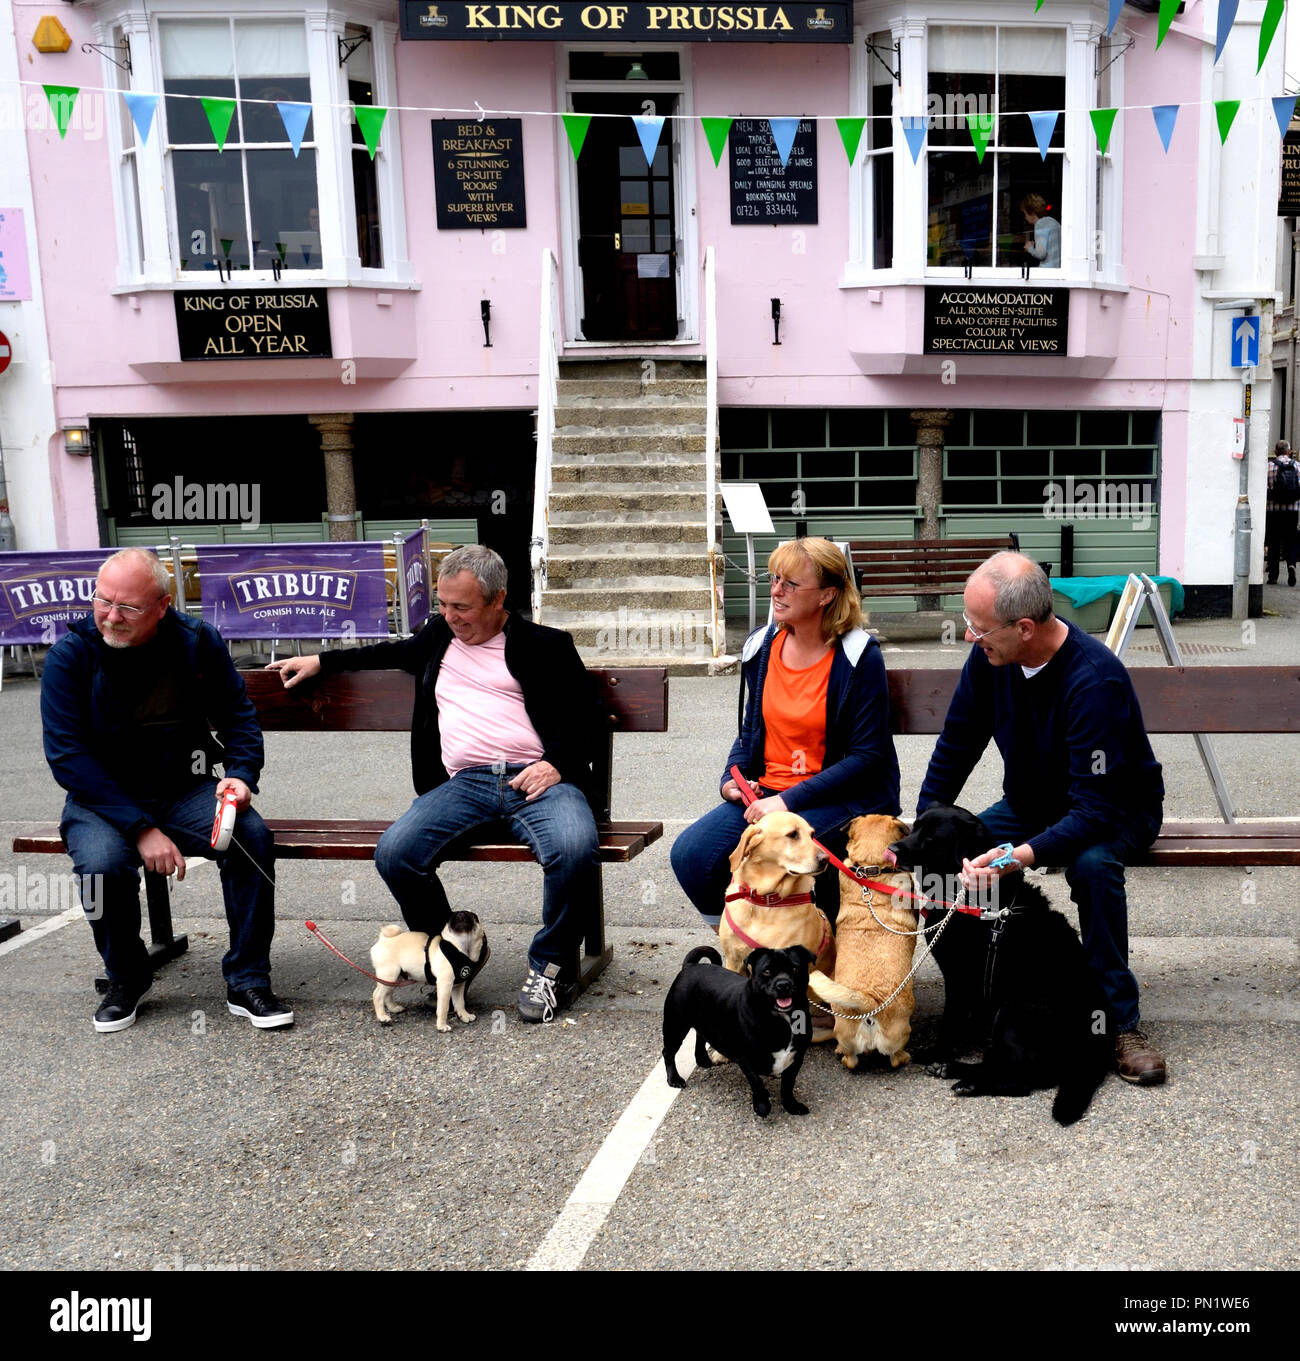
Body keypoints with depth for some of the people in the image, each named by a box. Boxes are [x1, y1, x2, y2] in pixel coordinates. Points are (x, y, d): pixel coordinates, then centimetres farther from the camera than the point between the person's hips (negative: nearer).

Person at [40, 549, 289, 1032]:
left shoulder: (199, 641, -5)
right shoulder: (71, 653, -12)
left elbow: (239, 717, 6)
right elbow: (68, 756, -16)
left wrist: (242, 774, -16)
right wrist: (141, 829, -24)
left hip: (185, 792, 2)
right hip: (102, 800, -1)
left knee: (252, 837, -25)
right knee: (102, 863, -32)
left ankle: (247, 982, -10)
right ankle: (126, 978, -1)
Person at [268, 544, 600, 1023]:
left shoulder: (544, 645, 10)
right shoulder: (438, 638, 25)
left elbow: (584, 715, 7)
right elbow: (392, 652, 45)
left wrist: (556, 762, -9)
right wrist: (322, 661, 41)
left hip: (536, 779, -4)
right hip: (463, 782, 4)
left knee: (574, 849, -35)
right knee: (394, 853, -23)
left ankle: (548, 965, -8)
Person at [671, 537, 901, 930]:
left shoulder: (858, 656, -11)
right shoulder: (761, 646, 7)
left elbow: (867, 756, -14)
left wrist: (789, 801, -20)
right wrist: (732, 778, 0)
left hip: (842, 797, -6)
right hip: (766, 792, 6)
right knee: (689, 854, -16)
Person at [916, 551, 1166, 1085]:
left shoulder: (1094, 679, -33)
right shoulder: (989, 656, -14)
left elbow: (1095, 810, -34)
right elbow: (956, 745, 0)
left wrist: (1020, 856, -49)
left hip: (1117, 810, -5)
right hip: (1030, 801, 5)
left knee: (1092, 865, -38)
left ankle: (1120, 1021, -20)